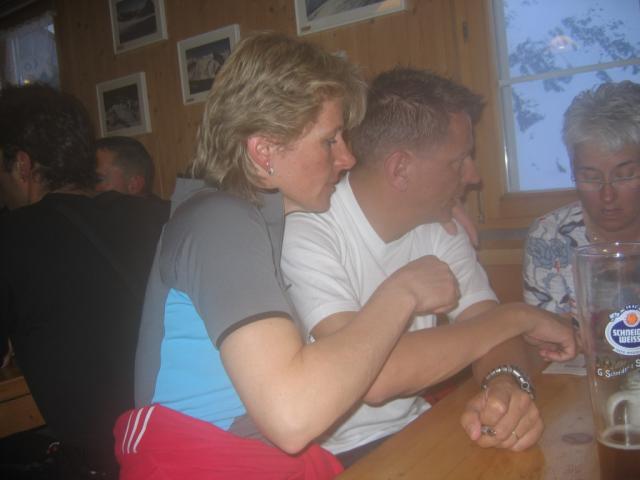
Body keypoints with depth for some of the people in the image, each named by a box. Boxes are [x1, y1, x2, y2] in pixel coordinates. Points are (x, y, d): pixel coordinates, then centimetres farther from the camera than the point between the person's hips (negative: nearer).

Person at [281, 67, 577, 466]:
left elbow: (485, 322, -1)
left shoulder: (439, 227, 2)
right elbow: (371, 375, -31)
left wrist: (507, 383, -25)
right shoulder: (307, 235, -22)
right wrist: (516, 317, -20)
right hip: (339, 456, -5)